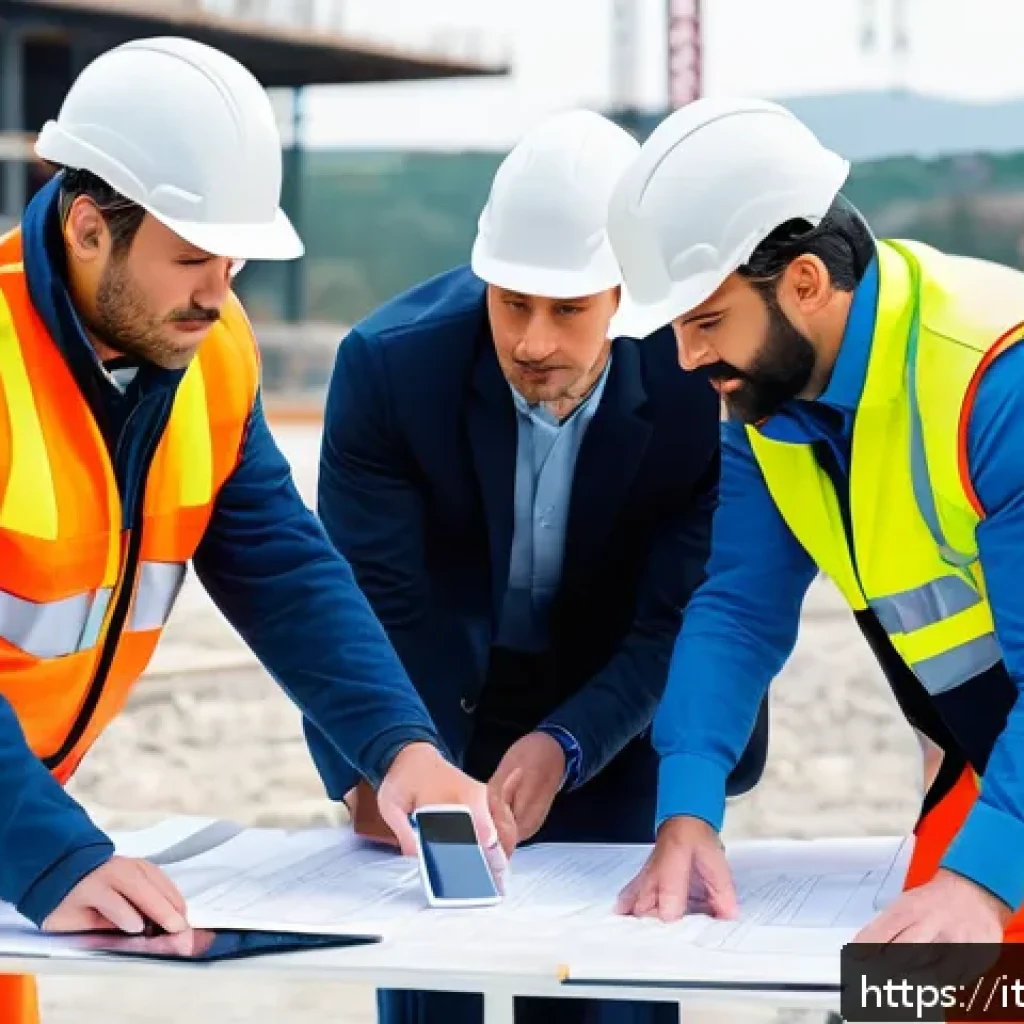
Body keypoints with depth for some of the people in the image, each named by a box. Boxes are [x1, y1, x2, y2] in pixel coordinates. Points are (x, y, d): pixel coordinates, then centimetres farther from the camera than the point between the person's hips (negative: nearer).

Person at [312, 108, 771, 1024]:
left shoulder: (698, 384, -25)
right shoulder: (390, 363, -24)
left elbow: (678, 623, -20)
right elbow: (369, 596, -22)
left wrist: (563, 748, -36)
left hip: (613, 708, 0)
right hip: (436, 691, 1)